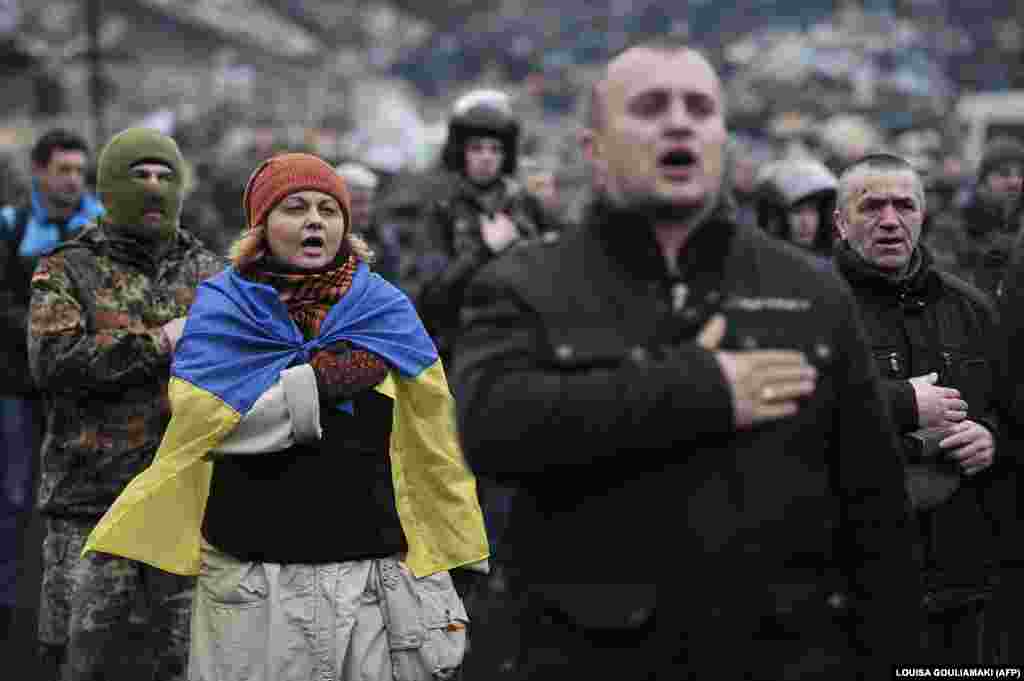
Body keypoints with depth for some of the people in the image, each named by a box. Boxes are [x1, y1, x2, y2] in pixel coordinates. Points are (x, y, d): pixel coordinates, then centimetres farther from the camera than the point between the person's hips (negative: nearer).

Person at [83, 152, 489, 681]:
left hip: (371, 577, 1)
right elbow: (202, 418, -14)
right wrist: (323, 379, -15)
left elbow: (429, 450, 1)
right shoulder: (221, 307, 3)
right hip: (248, 581, -1)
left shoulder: (385, 309, 5)